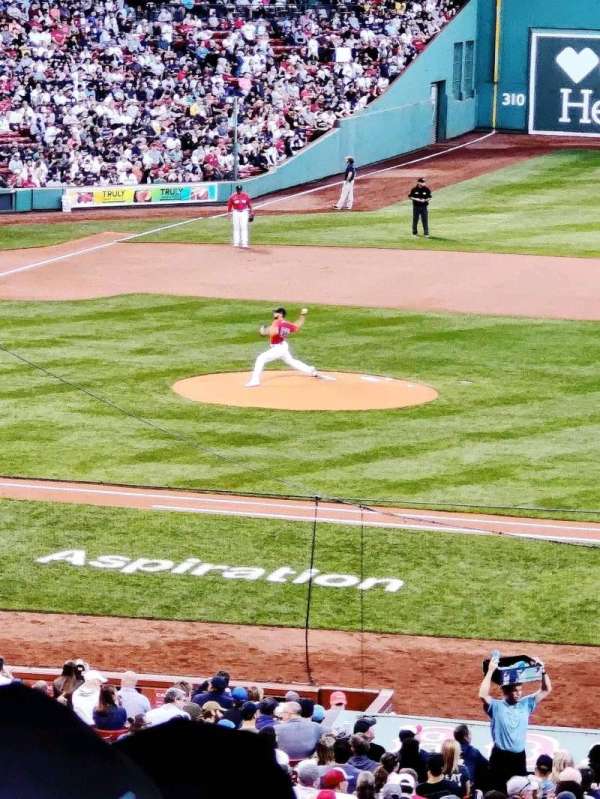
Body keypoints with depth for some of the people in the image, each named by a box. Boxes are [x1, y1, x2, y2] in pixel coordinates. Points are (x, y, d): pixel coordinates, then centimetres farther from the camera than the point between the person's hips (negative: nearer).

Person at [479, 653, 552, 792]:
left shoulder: (526, 704, 6)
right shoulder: (496, 707, -8)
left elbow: (546, 690, 7)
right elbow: (482, 695, -27)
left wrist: (542, 670, -7)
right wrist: (490, 671, -26)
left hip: (519, 756, 5)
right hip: (500, 756, -5)